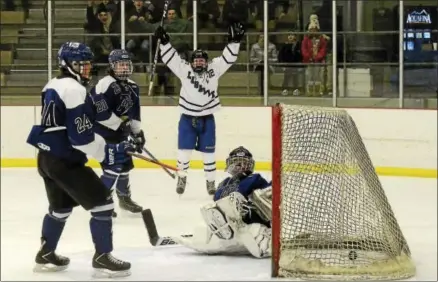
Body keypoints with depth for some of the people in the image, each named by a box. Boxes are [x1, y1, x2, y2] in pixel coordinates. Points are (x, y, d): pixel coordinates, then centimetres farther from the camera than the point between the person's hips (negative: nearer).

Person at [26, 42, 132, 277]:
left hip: (47, 157, 10)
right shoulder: (74, 89, -18)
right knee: (102, 203, -5)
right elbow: (81, 136, -23)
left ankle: (45, 255, 35)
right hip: (65, 161, -10)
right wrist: (108, 152, -17)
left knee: (60, 207, 26)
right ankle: (102, 258, -1)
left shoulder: (53, 86, 13)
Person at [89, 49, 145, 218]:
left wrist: (138, 132, 11)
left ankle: (124, 198, 35)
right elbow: (99, 112, -27)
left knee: (125, 164, 17)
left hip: (120, 134, 9)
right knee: (113, 166, -17)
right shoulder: (104, 85, -20)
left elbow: (134, 113, 17)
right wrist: (120, 124, -21)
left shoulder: (132, 87, 10)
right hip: (104, 133, -9)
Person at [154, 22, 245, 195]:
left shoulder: (214, 69, -2)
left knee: (208, 153, 6)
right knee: (184, 151, 2)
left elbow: (228, 57, -6)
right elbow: (171, 57, -9)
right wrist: (164, 42, -20)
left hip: (207, 119, 1)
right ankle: (182, 178, 23)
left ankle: (210, 182, 18)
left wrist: (234, 41, -18)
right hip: (187, 118, 0)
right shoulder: (184, 70, -4)